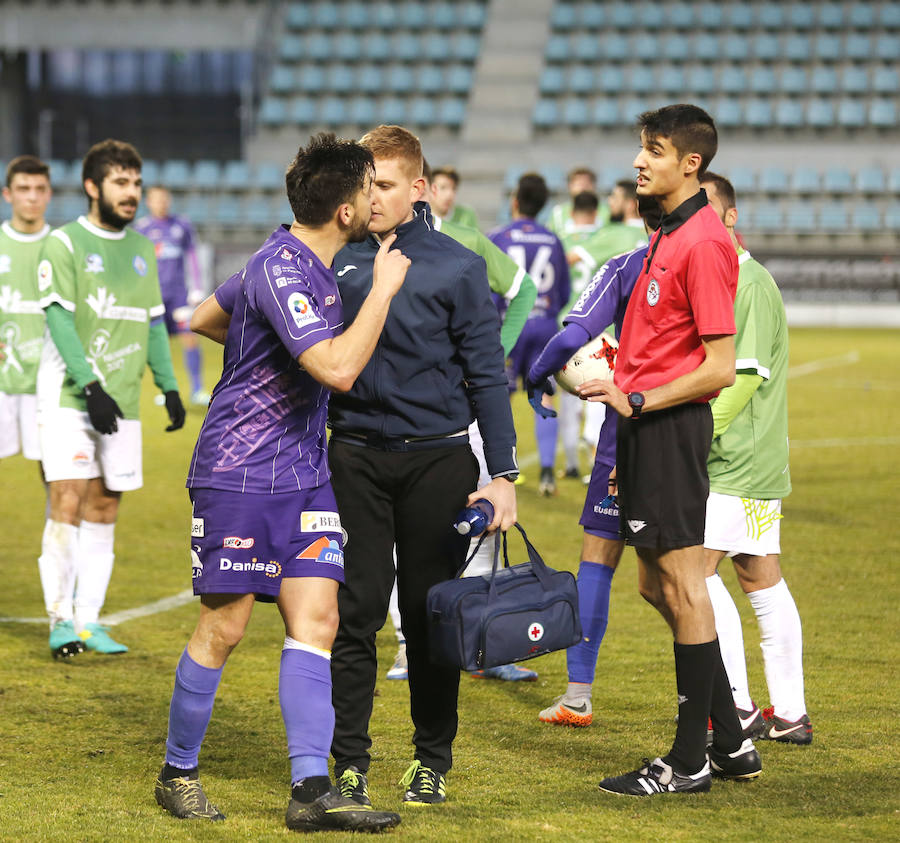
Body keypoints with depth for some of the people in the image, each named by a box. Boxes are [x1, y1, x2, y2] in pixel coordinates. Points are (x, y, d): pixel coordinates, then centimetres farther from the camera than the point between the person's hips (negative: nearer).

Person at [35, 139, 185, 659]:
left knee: (105, 508, 5)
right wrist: (91, 386, -21)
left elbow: (153, 322, 19)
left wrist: (169, 388, 11)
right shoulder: (64, 244, -5)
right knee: (68, 503, -11)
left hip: (122, 401, 6)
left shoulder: (142, 249, 14)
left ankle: (89, 620, 10)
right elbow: (59, 320, -13)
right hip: (69, 396, -6)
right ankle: (61, 619, -6)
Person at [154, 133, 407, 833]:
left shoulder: (301, 262, 11)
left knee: (316, 620, -3)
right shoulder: (280, 271, -19)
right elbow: (339, 368, -30)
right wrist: (384, 289, -19)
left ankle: (312, 790, -6)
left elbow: (205, 319, 24)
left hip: (303, 473, 9)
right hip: (239, 472, -9)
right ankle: (179, 773, 16)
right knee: (225, 626, -1)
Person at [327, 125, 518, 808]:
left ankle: (433, 759, 17)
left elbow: (486, 373, -1)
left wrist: (503, 474, -6)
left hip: (437, 458, -1)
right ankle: (349, 761, 6)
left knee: (430, 612, 6)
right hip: (355, 456, 1)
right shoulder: (335, 260, 4)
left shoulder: (457, 267, -2)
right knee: (354, 611, -1)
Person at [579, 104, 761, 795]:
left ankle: (690, 762, 3)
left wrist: (638, 401, -15)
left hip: (672, 427, -10)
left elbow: (719, 368, -18)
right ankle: (730, 743, 22)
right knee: (660, 587, 14)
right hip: (644, 426, 10)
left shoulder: (703, 242, -15)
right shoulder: (668, 235, 15)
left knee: (682, 584, -4)